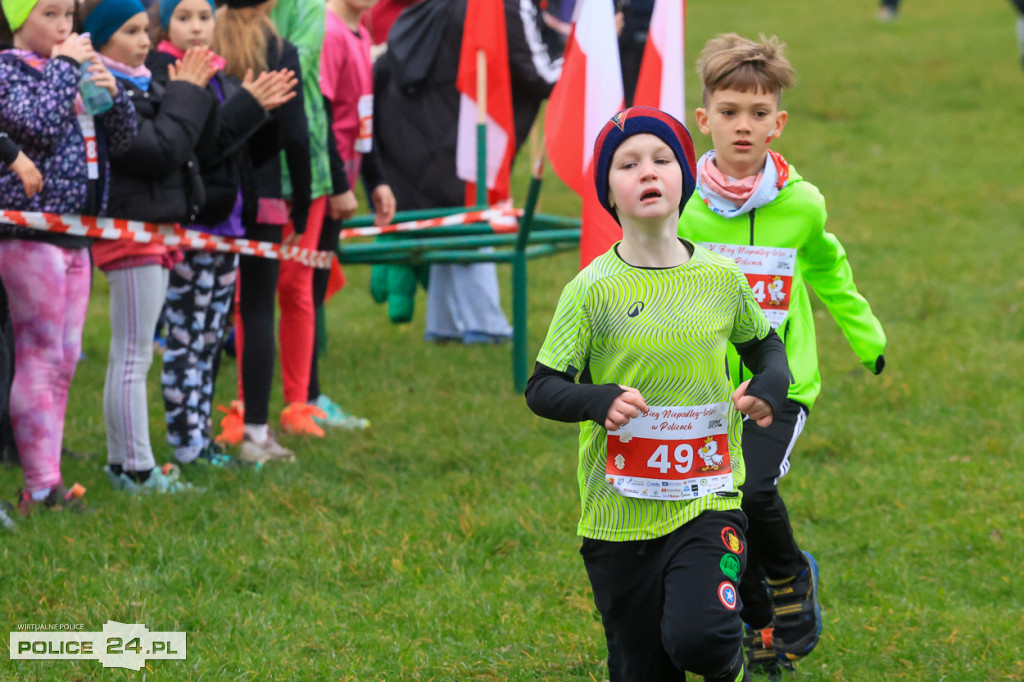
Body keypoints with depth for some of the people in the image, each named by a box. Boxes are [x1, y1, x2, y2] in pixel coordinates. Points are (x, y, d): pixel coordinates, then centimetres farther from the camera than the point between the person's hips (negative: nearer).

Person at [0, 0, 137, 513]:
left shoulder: (72, 68, 16)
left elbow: (120, 140, 15)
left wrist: (113, 92, -3)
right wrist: (65, 67, -15)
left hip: (75, 232, 8)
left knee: (64, 359, 9)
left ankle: (47, 480, 14)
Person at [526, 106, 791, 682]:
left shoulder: (721, 278, 1)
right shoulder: (593, 289, -6)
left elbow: (762, 342, 19)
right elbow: (542, 388, -4)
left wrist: (770, 383, -4)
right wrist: (599, 401, -25)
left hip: (706, 499, 0)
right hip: (619, 511, 0)